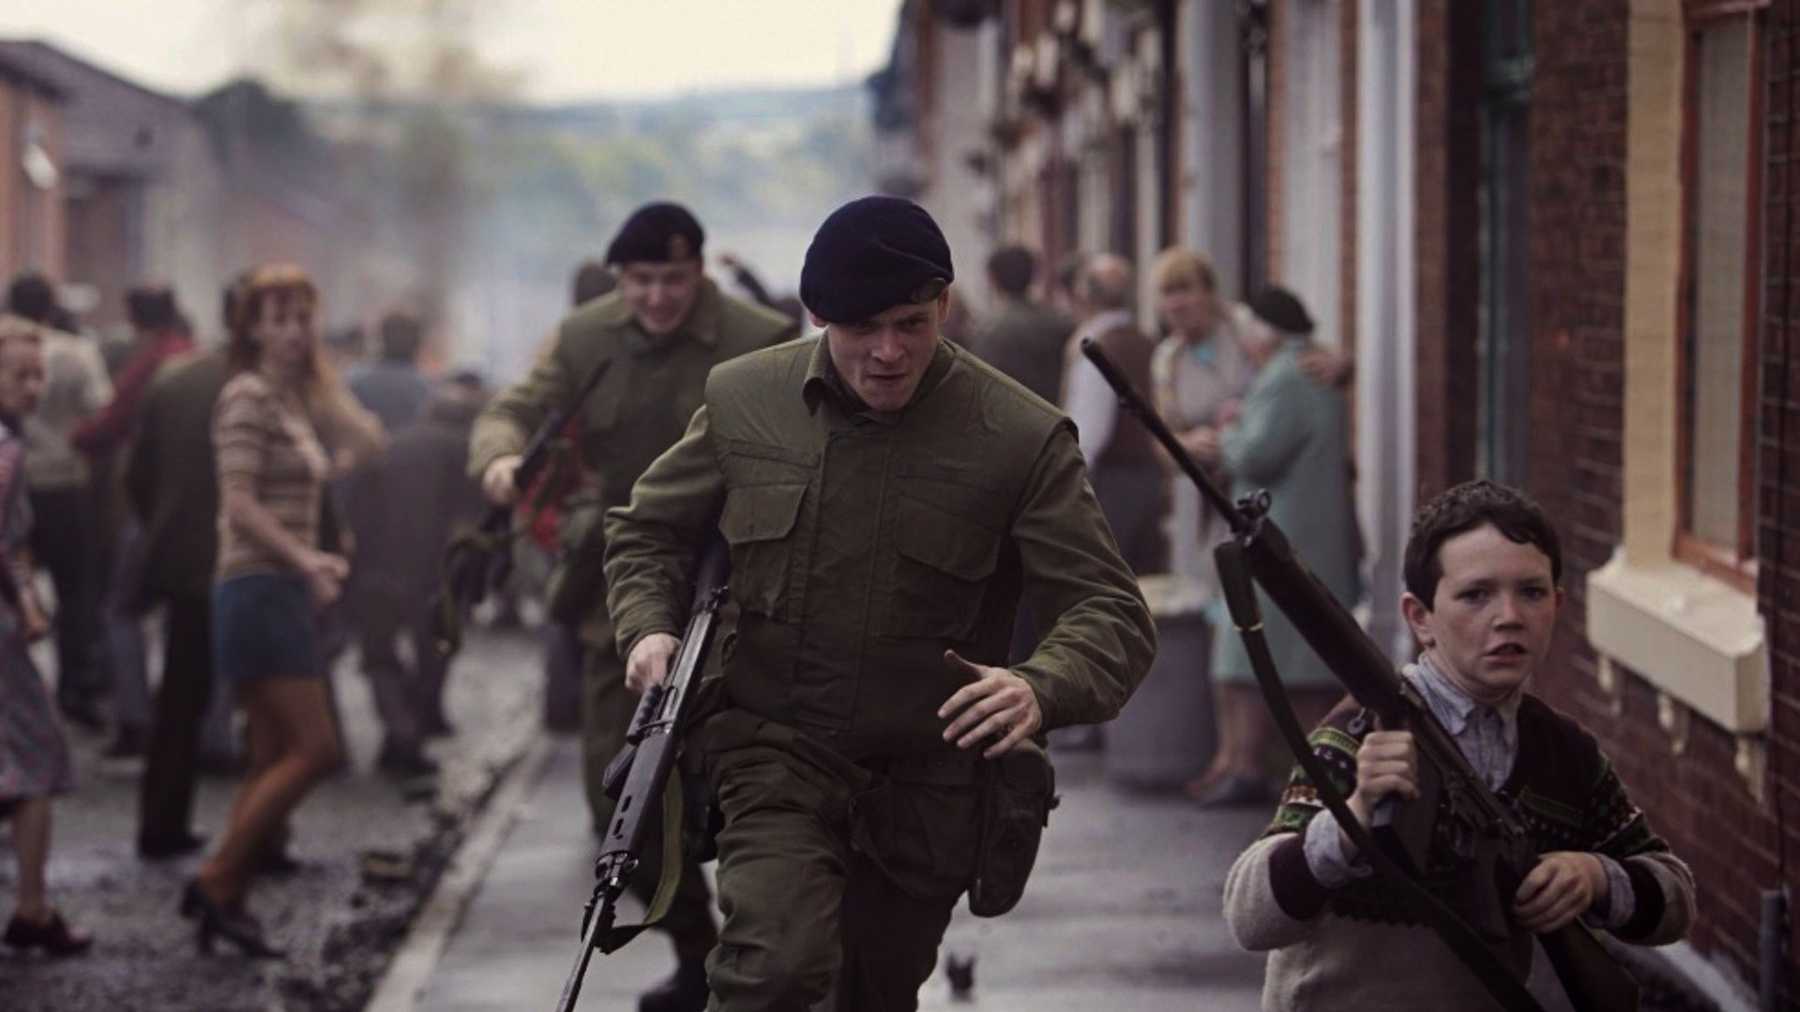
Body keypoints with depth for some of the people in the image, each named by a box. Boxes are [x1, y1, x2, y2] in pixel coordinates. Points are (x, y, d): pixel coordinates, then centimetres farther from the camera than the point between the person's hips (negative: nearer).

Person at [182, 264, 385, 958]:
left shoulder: (295, 399, 16)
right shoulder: (248, 396, -10)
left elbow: (367, 442, 13)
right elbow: (240, 504, -19)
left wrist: (322, 371, 16)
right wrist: (305, 558, -28)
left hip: (285, 592, 9)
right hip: (258, 589, -9)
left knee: (275, 758, 8)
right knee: (314, 749, -12)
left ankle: (226, 899, 9)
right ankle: (217, 883, -9)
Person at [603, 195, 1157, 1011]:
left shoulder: (1022, 438, -10)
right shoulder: (744, 399, -2)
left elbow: (1113, 615, -13)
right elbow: (647, 531, 14)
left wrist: (1042, 691, -35)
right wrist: (647, 629, -8)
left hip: (927, 782, 0)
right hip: (772, 752, 0)